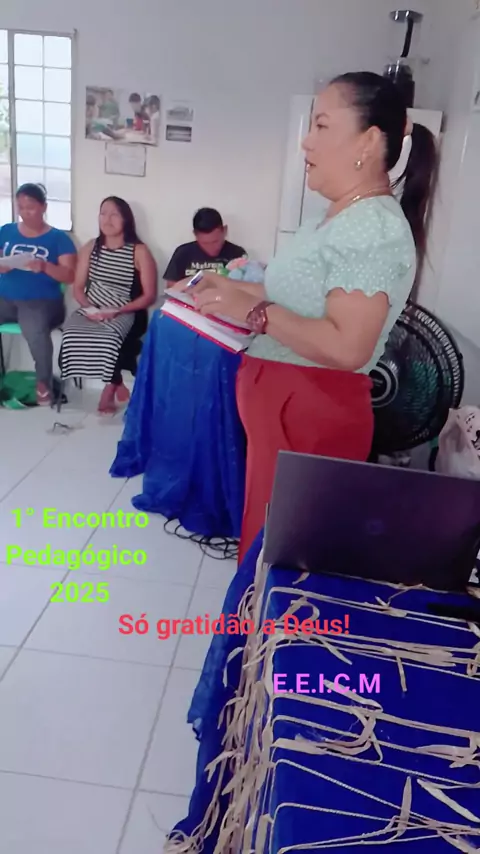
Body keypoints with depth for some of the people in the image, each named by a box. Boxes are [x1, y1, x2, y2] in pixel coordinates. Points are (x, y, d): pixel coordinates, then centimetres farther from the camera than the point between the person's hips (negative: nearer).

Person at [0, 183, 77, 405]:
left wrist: (44, 266, -21)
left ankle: (43, 382, -12)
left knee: (35, 332, -37)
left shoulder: (58, 238, 4)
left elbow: (69, 276, -4)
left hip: (42, 301, -4)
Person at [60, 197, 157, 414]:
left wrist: (117, 311, -14)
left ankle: (109, 388, -10)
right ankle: (114, 383, -15)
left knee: (108, 338, -35)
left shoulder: (139, 251, 0)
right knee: (71, 335, -29)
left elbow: (149, 296, -4)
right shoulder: (90, 247, 12)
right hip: (89, 311, 3)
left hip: (124, 314, -3)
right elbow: (78, 287, 12)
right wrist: (90, 308, -9)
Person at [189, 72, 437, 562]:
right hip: (285, 406, 10)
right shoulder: (343, 219, 13)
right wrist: (235, 290, 10)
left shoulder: (373, 229, -20)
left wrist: (252, 310, -21)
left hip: (314, 414, -10)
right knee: (269, 533, 21)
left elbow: (346, 347, -27)